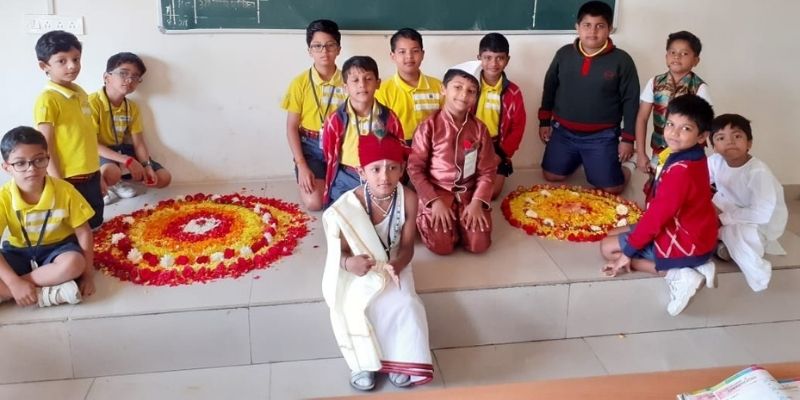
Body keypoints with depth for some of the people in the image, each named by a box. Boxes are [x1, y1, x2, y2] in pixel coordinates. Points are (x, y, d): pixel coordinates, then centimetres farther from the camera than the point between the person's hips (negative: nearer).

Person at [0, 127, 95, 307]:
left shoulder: (64, 190, -16)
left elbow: (83, 231, -9)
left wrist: (88, 274, -15)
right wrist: (15, 283, -32)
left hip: (57, 247, 0)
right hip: (19, 252, 0)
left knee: (74, 264, -35)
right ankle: (47, 294, -28)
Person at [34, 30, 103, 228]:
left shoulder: (80, 93, 9)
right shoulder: (47, 100, -14)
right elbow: (46, 147, -16)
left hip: (90, 175, 8)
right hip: (69, 179, -8)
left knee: (95, 223, 18)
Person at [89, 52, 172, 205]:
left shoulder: (132, 107, 2)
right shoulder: (93, 102, -21)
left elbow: (139, 143, 2)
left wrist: (147, 166, -18)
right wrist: (126, 160, -31)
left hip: (120, 149, 7)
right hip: (98, 152, -7)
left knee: (164, 178, -1)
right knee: (112, 172, -42)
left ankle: (117, 183, 11)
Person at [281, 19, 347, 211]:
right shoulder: (300, 82, -7)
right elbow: (291, 127, -5)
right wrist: (302, 166, -13)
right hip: (310, 147, -1)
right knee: (314, 202, -20)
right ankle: (308, 180, 17)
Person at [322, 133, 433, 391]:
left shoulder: (408, 199, -19)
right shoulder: (347, 206, -25)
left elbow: (407, 247, -10)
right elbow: (341, 251, -16)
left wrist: (397, 263, -34)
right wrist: (349, 263, -41)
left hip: (391, 266, 2)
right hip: (357, 271, -2)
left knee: (404, 305, -22)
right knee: (357, 306, -27)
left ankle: (399, 360, -3)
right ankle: (364, 362, -7)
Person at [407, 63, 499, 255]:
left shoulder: (479, 128, 2)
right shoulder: (429, 126, -7)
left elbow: (487, 170, 2)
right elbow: (415, 168, -7)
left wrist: (477, 202, -13)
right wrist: (434, 201, -16)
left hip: (469, 193, 3)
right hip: (436, 192, -3)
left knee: (479, 244, -15)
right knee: (441, 245, -21)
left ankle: (459, 222, 16)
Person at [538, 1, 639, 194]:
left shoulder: (622, 60, -10)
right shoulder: (564, 54, -1)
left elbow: (630, 101, -5)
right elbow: (549, 88, 10)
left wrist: (627, 138, -5)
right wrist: (544, 121, 9)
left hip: (601, 136, -3)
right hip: (563, 131, 3)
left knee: (611, 189, -4)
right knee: (552, 176, 8)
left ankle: (622, 170, 31)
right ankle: (578, 161, 36)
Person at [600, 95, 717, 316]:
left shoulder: (680, 170, -30)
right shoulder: (693, 159, 1)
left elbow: (657, 215, -25)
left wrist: (628, 250, -14)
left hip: (685, 243, -9)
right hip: (695, 235, 9)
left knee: (609, 247, 0)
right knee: (619, 234, 21)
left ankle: (675, 274, -9)